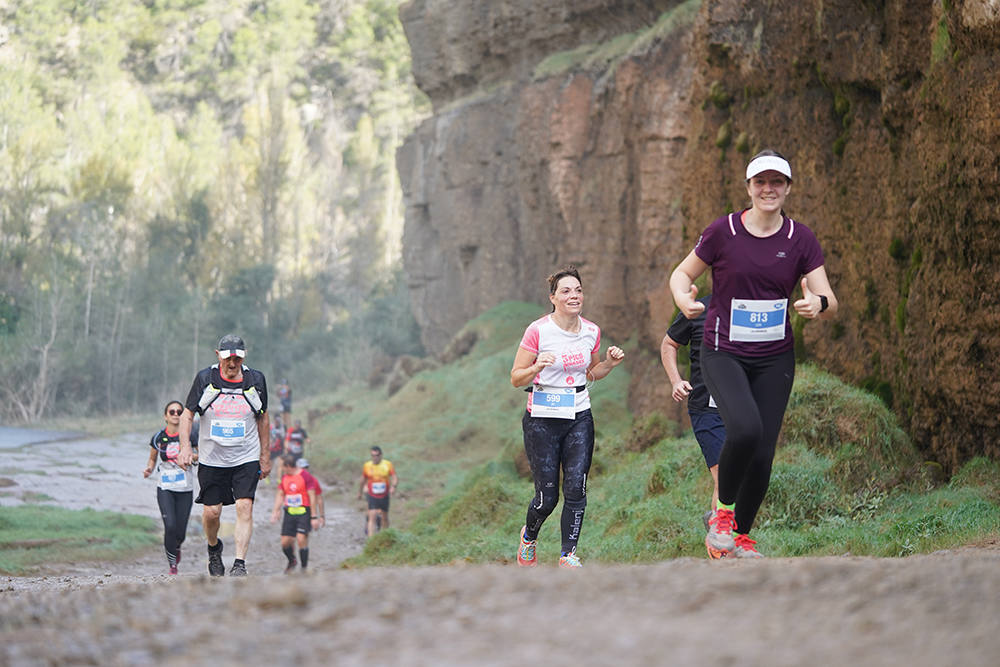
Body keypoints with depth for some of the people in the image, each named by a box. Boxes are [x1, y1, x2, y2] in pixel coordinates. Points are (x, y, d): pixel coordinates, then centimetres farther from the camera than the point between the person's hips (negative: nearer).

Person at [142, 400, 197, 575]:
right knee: (170, 526, -17)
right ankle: (172, 565, 0)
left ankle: (176, 548, 38)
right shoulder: (158, 438, 1)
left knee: (180, 532, 0)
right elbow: (152, 459, 16)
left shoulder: (189, 436, -3)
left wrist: (193, 457, -14)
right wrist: (149, 469, -5)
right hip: (165, 488, 0)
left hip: (185, 489, 0)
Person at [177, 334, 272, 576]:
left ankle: (239, 564, -14)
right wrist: (185, 447, -11)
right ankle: (213, 548, 33)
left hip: (246, 459, 0)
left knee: (244, 507, -15)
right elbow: (187, 414, 3)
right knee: (211, 512, 2)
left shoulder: (256, 380, 1)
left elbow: (263, 420, 12)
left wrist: (265, 456, 13)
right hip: (212, 459, 0)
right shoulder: (205, 379, -3)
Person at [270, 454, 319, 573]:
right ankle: (292, 561, 29)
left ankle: (304, 568, -6)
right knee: (285, 542, 0)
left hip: (303, 513, -5)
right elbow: (280, 495, 18)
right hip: (289, 513, 5)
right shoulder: (284, 478, 10)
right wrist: (275, 513, 9)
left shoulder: (305, 476, -8)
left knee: (301, 539, -17)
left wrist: (314, 517, -10)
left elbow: (312, 497, -8)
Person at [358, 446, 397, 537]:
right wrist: (359, 492, 23)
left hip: (384, 496, 1)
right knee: (372, 517, -13)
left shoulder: (388, 464, -6)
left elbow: (395, 478, -12)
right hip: (372, 496, -1)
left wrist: (393, 486, -32)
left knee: (385, 518, 12)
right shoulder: (367, 465, -2)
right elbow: (363, 480, 12)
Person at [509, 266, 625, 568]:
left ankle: (568, 555, 3)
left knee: (576, 489, -9)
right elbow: (517, 378, -7)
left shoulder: (591, 331, 3)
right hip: (542, 419, -3)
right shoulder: (537, 331, -11)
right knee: (547, 497, -1)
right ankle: (529, 537, 31)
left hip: (579, 418, 4)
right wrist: (537, 367, -27)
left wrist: (609, 363, -2)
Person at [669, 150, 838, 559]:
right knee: (745, 429, -28)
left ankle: (742, 537, 21)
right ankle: (722, 511, -3)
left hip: (775, 359, 3)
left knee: (762, 456, -2)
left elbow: (830, 304, -1)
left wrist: (819, 304, -25)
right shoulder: (722, 232, -5)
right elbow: (682, 273, 7)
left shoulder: (801, 240, 0)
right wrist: (684, 300, -16)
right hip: (723, 355, -3)